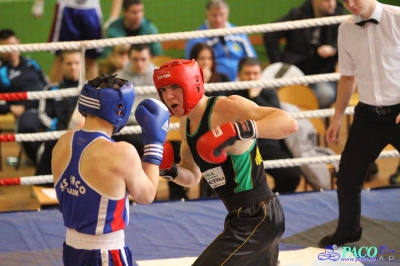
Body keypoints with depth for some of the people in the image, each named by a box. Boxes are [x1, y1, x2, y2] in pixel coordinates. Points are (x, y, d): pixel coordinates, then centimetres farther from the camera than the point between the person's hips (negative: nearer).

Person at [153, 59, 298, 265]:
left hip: (257, 217, -10)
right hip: (243, 217, 10)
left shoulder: (227, 107, -19)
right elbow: (192, 177, 20)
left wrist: (239, 130, -40)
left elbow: (288, 123, -28)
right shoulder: (186, 123, 8)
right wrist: (170, 171, -2)